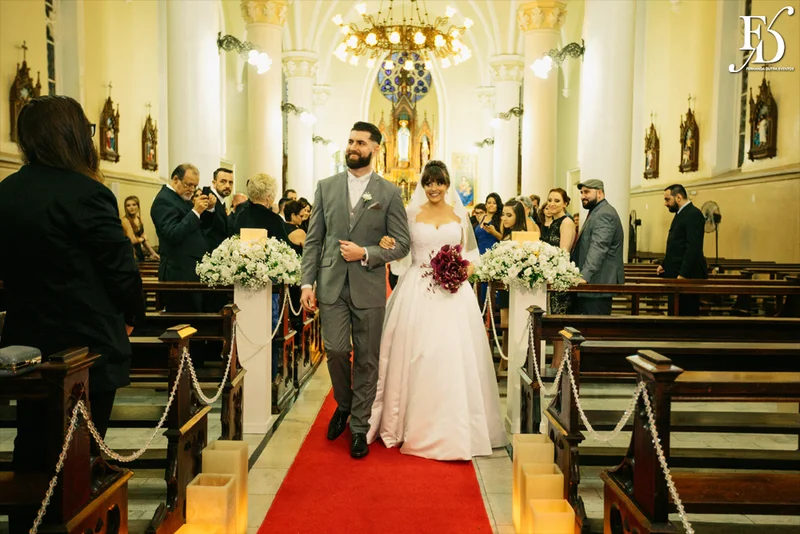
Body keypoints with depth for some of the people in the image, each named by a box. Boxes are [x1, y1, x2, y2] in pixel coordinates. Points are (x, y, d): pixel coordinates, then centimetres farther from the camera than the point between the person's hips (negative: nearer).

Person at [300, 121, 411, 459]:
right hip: (332, 285, 1)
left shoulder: (389, 193, 2)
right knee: (336, 350, -7)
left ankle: (359, 427, 22)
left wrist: (365, 253, -14)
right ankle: (343, 404, 24)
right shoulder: (326, 187, 8)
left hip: (369, 288, -1)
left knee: (367, 360, 5)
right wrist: (307, 283, -1)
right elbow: (313, 239, 6)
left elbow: (401, 244, 0)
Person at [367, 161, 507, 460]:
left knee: (452, 359, -2)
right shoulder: (412, 214, 7)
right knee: (415, 358, 0)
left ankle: (452, 429, 11)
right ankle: (414, 424, 14)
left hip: (453, 294, 1)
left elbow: (470, 253, 12)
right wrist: (387, 244, -16)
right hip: (418, 293, 0)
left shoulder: (459, 215, 10)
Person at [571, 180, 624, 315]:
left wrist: (584, 276, -34)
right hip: (591, 282, 10)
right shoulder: (596, 212, 22)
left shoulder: (604, 214, -13)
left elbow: (598, 248, -26)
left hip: (599, 283, -10)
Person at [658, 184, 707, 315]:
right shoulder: (681, 214, 17)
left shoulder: (693, 214, -13)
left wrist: (683, 274, -24)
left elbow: (693, 248, -21)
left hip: (688, 275, -10)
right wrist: (665, 265, 9)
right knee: (677, 313, 12)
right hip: (677, 274, 10)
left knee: (688, 313, -4)